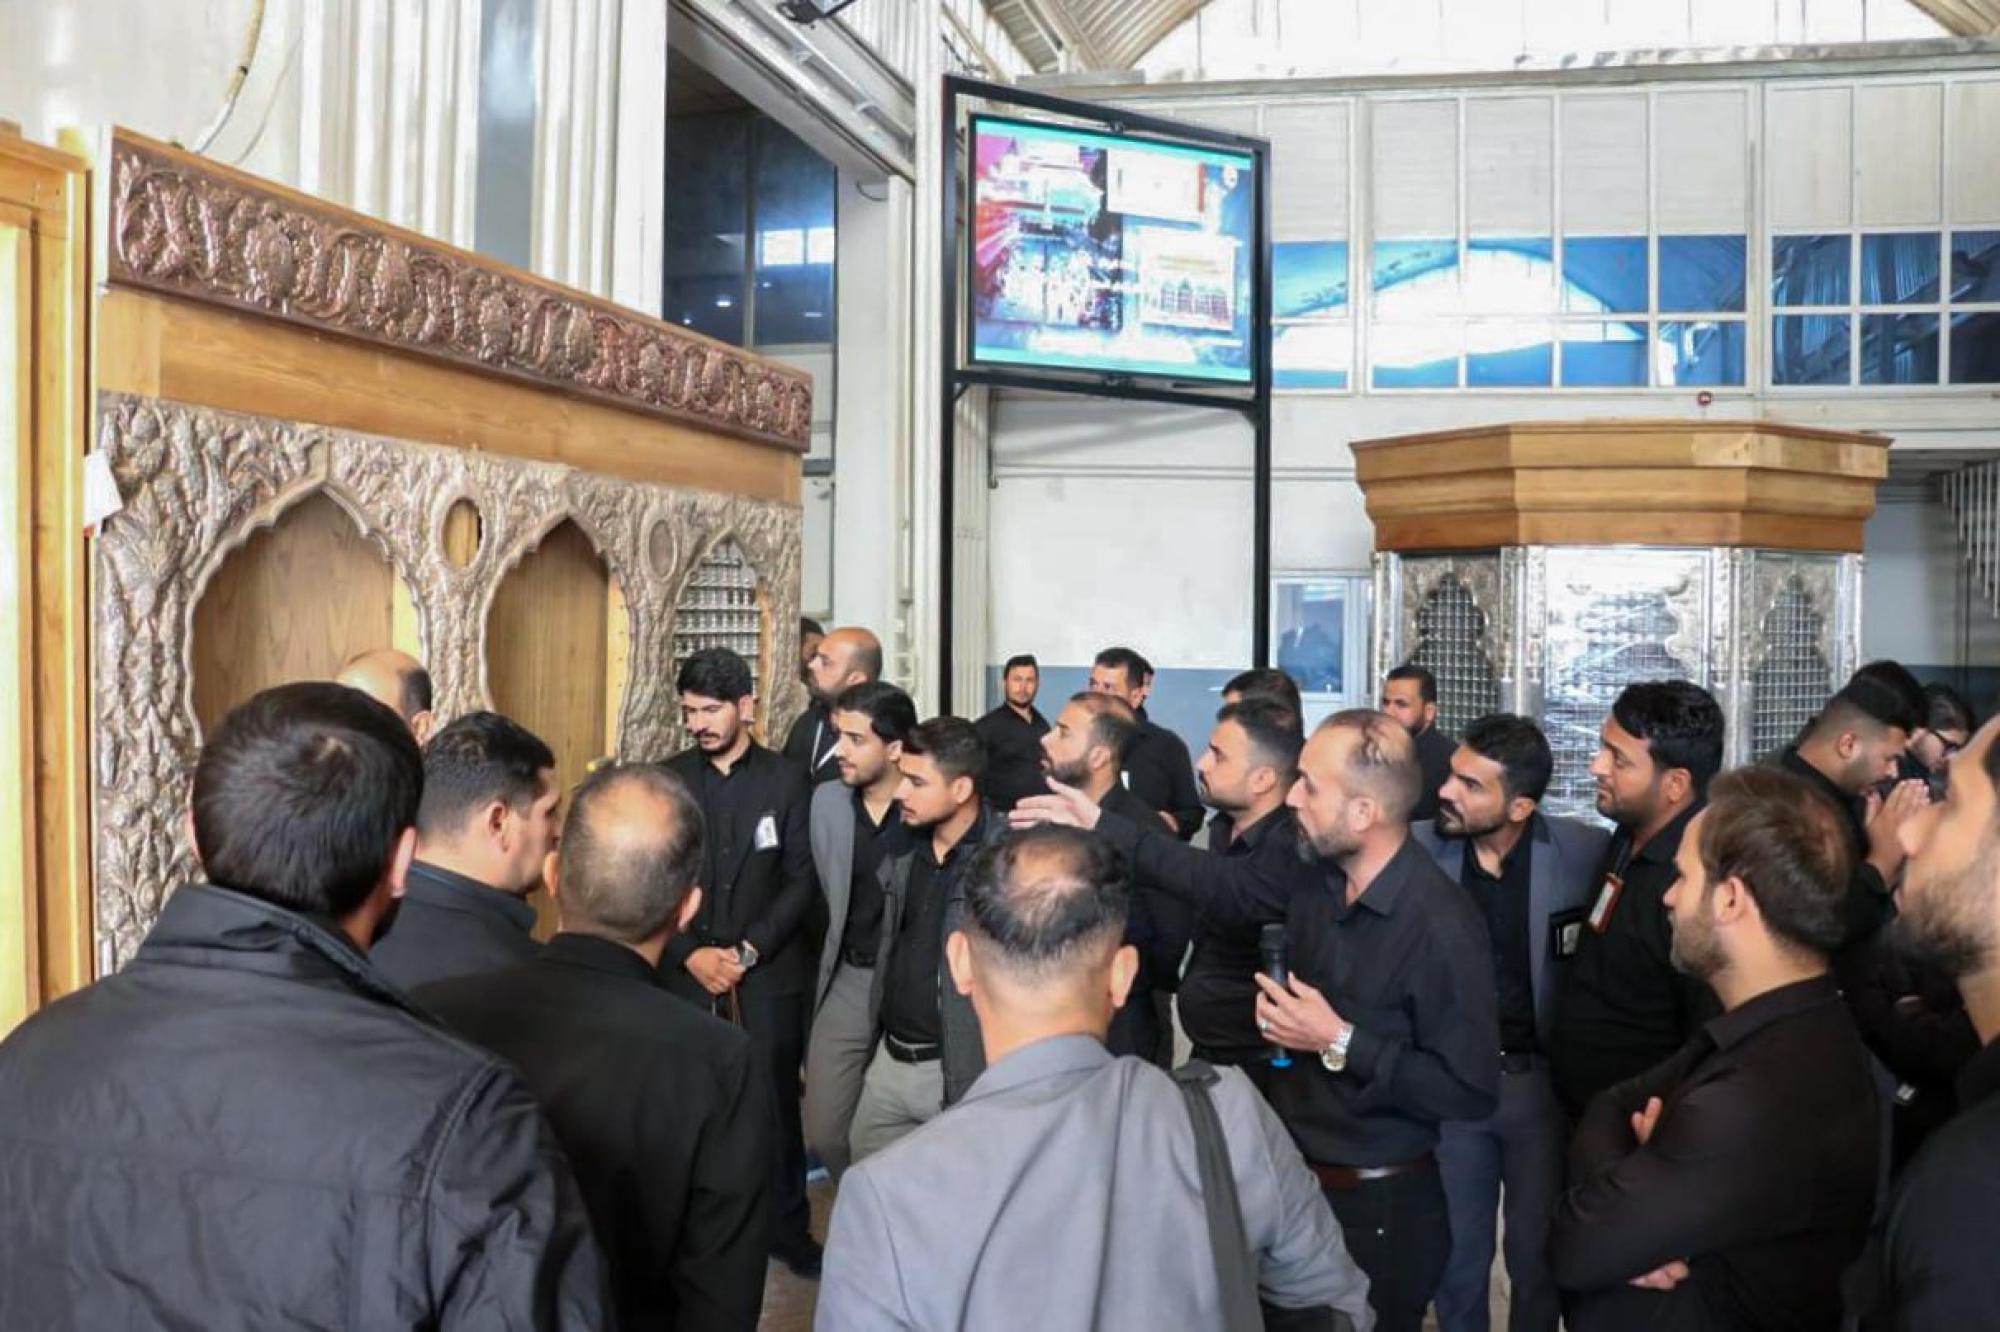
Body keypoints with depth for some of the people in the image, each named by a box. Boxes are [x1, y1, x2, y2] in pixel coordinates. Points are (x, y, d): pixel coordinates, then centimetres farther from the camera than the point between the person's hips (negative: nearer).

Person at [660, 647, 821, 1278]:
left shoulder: (787, 780, 1)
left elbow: (801, 880, -2)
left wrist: (748, 950, -10)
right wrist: (690, 953, -8)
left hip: (768, 971, -1)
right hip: (686, 969, 1)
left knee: (775, 1101, 4)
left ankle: (788, 1229, 19)